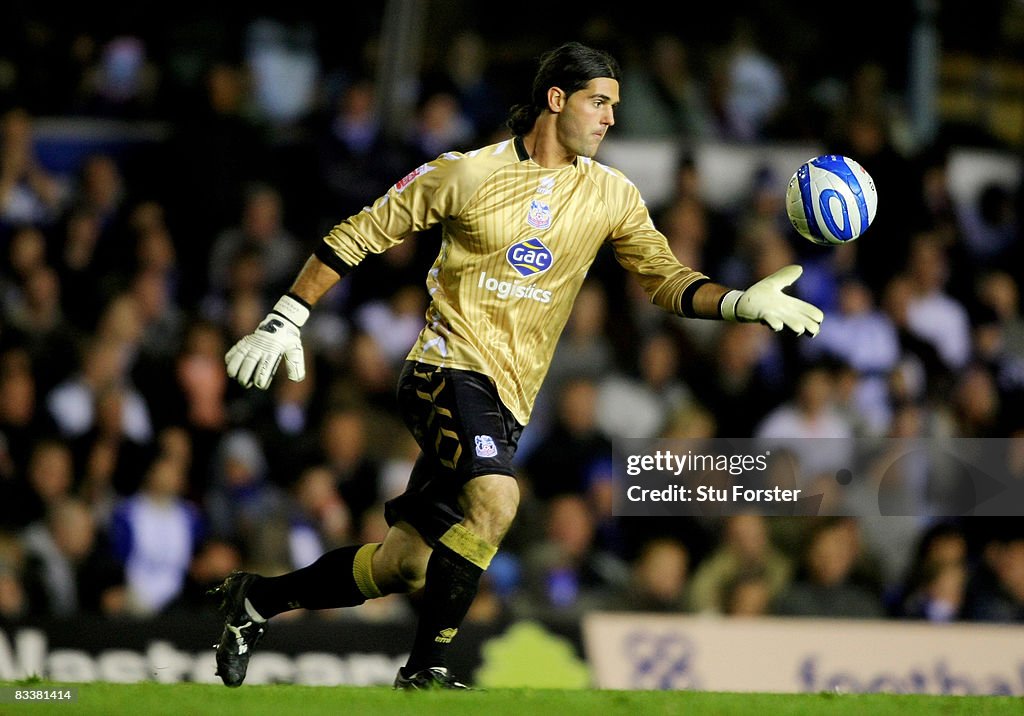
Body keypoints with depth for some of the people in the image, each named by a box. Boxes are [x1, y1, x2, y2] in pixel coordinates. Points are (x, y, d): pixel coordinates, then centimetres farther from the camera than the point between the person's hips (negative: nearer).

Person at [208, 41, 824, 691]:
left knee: (405, 565, 5)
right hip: (451, 365, -5)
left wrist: (743, 303, -17)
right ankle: (427, 671, -21)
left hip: (509, 399, 5)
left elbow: (667, 278, 2)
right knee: (496, 499, -31)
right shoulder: (469, 174, -5)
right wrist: (285, 321, 0)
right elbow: (360, 236, 2)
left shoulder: (612, 195, 7)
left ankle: (257, 599, 26)